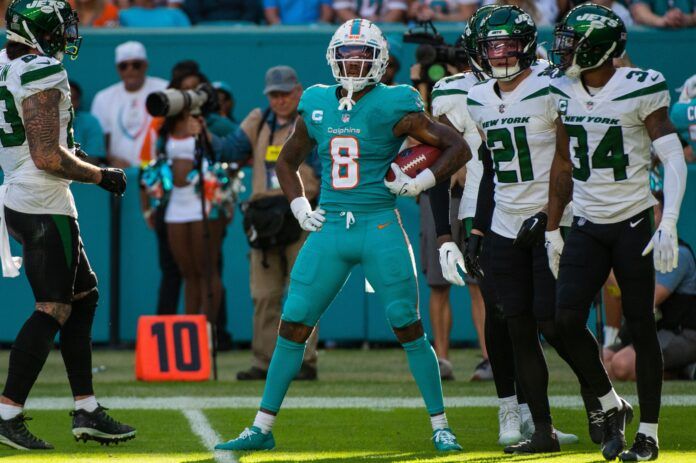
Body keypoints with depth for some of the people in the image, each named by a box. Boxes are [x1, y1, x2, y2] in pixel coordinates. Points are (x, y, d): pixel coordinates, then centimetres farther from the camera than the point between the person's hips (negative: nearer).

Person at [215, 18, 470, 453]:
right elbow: (288, 161, 24)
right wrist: (300, 207, 10)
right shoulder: (317, 106, 8)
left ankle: (441, 426, 7)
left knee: (409, 328, -3)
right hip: (329, 228, 4)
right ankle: (262, 429, 7)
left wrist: (419, 184, -13)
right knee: (293, 326, 1)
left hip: (379, 227, -4)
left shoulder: (393, 107, -5)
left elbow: (459, 147, -2)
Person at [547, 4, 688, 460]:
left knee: (640, 326, 0)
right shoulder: (564, 93, 6)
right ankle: (612, 406, 12)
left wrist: (669, 225, -23)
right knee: (568, 319, -8)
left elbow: (675, 159, -13)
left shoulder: (640, 90, -12)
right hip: (587, 225, 5)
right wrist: (552, 230, 15)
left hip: (632, 222, -5)